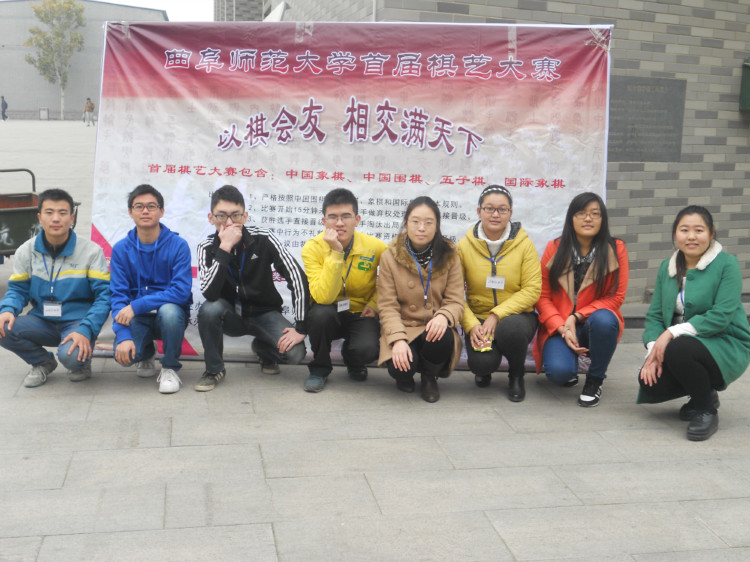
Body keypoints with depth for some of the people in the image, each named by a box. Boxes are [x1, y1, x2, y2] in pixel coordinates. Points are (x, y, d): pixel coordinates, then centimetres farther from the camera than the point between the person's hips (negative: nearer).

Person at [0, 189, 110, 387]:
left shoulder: (91, 251, -6)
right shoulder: (26, 251, 4)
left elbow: (104, 295, -9)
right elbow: (18, 289, 8)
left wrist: (86, 330, -23)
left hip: (77, 321, -4)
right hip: (42, 321, 4)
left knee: (71, 356, -34)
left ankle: (83, 363, 8)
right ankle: (43, 363, 7)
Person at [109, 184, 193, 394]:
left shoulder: (178, 245, -10)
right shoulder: (121, 249, -1)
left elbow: (181, 291, -20)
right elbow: (118, 296, -7)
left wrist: (136, 306, -26)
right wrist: (123, 336, -22)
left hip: (171, 313, -2)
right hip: (137, 318, 2)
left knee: (169, 311, -37)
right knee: (124, 354, -26)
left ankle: (170, 369, -9)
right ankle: (146, 354, 16)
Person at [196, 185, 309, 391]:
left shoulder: (263, 239, -16)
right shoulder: (207, 248, -12)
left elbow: (297, 278, -18)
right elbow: (210, 293, -29)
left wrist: (301, 328, -22)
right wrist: (225, 248, -34)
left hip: (264, 314, 0)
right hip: (231, 316, 0)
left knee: (294, 352, -25)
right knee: (209, 309, -34)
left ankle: (263, 348, 13)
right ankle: (214, 369, -7)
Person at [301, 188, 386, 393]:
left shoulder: (375, 247, -12)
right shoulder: (312, 248, -17)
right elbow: (323, 297, -29)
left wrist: (375, 303, -5)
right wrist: (336, 253, -34)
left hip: (360, 315, 1)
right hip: (328, 316, 0)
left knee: (367, 349, -30)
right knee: (320, 312, -35)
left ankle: (352, 360, 11)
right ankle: (319, 369, -7)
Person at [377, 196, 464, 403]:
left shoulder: (449, 256, 0)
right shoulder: (390, 257, -3)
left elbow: (456, 302, -3)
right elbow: (387, 306, -6)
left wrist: (443, 316, -28)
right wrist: (398, 339, -24)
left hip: (434, 329, 1)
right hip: (402, 327, -1)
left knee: (442, 338, -35)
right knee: (400, 366, -31)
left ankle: (430, 378, 1)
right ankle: (405, 376, 12)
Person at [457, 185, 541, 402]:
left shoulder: (524, 244, -5)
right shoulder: (464, 246, -3)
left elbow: (532, 289, -10)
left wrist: (497, 315, -20)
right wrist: (471, 325, -20)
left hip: (516, 316, 0)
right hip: (478, 318, 0)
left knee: (510, 329, -37)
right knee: (482, 363, -28)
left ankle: (516, 376, -2)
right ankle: (483, 369, 15)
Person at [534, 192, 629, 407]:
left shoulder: (616, 249, -3)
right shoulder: (554, 249, 0)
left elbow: (616, 297, -5)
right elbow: (542, 296, 0)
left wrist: (576, 317, -16)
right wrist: (562, 329, -15)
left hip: (594, 323, 0)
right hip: (559, 327, 0)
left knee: (604, 320, -37)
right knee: (559, 371, -29)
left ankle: (594, 381, -9)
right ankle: (570, 368, 14)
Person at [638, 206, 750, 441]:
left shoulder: (726, 263, -10)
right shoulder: (667, 267, 8)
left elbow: (722, 315, -20)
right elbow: (655, 314, 3)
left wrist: (673, 332, -26)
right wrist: (654, 349, -16)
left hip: (726, 347, -6)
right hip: (684, 344, 6)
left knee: (678, 349, -35)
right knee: (649, 382, -18)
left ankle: (707, 411, -11)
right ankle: (704, 392, 13)